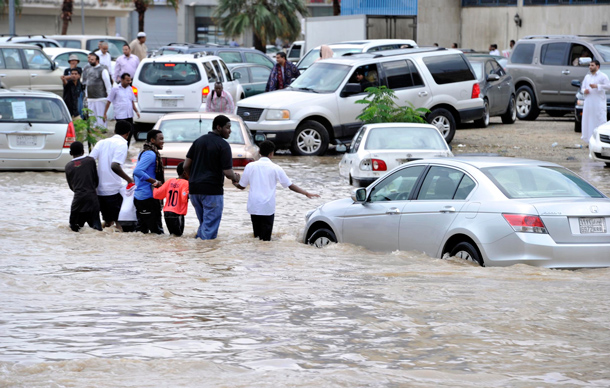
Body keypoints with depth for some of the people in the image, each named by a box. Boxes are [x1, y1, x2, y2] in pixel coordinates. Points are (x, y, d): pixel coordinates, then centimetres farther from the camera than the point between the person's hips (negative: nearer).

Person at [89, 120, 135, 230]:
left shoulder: (102, 142, 12)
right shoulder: (122, 144, -6)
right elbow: (115, 166, -21)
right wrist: (129, 179, -12)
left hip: (100, 189, 6)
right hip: (114, 188, -6)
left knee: (107, 221, 15)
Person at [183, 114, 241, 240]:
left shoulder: (198, 141, 10)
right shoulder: (223, 145, -9)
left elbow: (186, 166, 9)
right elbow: (227, 173, -12)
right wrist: (236, 178, 9)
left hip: (194, 189, 7)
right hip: (212, 190, -6)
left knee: (203, 224, 20)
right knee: (210, 229, -1)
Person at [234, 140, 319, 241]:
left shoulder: (250, 166, 2)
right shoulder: (275, 168, -3)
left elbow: (241, 186, 10)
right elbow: (291, 186, -1)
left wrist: (235, 183, 32)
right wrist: (306, 194, 7)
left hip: (253, 207, 3)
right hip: (267, 208, -3)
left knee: (256, 236, 12)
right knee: (266, 238, 0)